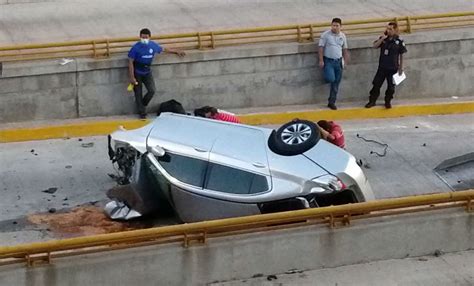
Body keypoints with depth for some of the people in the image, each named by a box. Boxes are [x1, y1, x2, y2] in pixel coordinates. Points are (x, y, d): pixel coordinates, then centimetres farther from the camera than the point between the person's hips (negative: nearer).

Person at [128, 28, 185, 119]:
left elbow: (164, 49, 14)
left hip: (147, 72, 4)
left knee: (152, 91, -10)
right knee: (138, 94, 1)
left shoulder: (153, 45, -6)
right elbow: (131, 62, -16)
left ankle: (142, 105, 17)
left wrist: (176, 51, 24)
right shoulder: (136, 47, -19)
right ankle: (142, 113, 15)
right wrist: (132, 77, -20)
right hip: (137, 73, -4)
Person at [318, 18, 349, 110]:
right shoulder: (325, 35, -7)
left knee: (336, 83, 5)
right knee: (331, 79, -22)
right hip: (328, 61, -4)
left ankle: (332, 102, 14)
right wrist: (321, 60, -12)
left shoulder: (342, 36, 5)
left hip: (338, 61, 4)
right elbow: (321, 48, -7)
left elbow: (344, 49, 13)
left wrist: (346, 61, 9)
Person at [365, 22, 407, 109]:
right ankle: (372, 101, 15)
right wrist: (382, 39, -19)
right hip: (382, 67, 2)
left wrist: (401, 68, -1)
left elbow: (401, 55, -2)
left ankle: (388, 101, 24)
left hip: (393, 68, -2)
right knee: (376, 84, 5)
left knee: (391, 86, 6)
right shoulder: (383, 38, 1)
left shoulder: (399, 41, -8)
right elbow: (375, 46, -6)